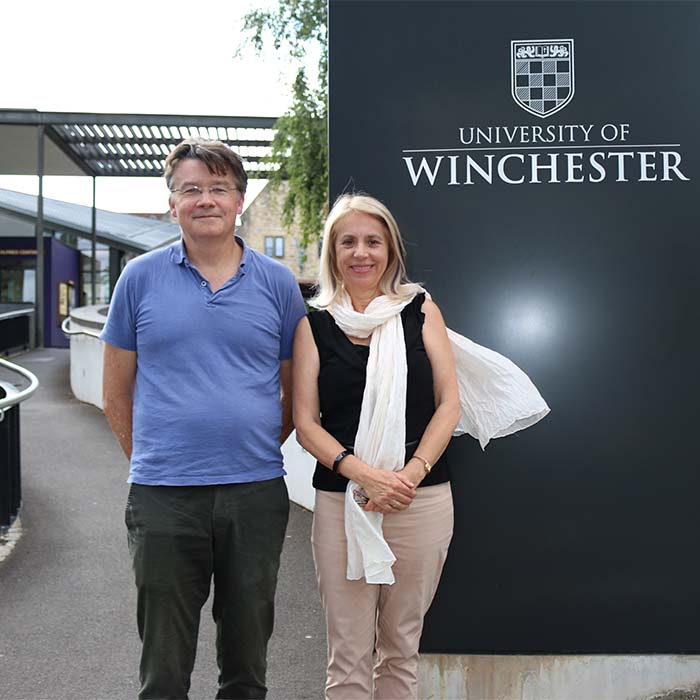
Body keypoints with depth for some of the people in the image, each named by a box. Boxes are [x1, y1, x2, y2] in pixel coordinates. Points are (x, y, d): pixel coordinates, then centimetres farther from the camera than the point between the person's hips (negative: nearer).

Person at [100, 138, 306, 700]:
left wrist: (258, 449, 7)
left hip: (256, 494, 1)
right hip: (163, 496, -1)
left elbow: (296, 392, 11)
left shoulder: (278, 284, 4)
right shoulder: (141, 278, 2)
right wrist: (150, 460, 5)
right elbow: (117, 394, 7)